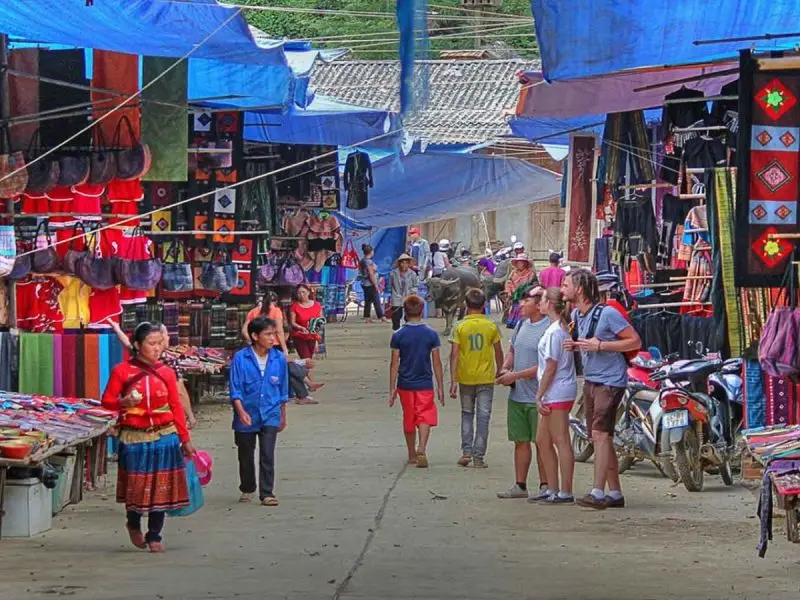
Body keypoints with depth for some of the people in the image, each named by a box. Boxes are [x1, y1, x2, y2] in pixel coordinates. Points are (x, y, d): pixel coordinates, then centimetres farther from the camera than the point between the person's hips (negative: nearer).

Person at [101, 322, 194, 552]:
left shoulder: (166, 373, 5)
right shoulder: (121, 371, -2)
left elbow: (176, 407, 7)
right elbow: (107, 401, 3)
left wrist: (185, 439, 7)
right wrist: (123, 402, -19)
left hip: (164, 436, 2)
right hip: (134, 437, -2)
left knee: (160, 488, 1)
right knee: (136, 487, 3)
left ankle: (154, 536, 13)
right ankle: (134, 524, 32)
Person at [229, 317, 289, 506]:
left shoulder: (279, 358, -2)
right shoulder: (241, 358, -10)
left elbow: (283, 390, 9)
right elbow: (235, 389, -9)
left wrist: (283, 416, 15)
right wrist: (241, 412, -22)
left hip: (269, 415, 1)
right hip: (246, 417, 0)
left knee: (267, 455, -9)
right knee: (246, 456, 14)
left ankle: (267, 493, -3)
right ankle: (247, 489, 33)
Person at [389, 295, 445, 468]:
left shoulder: (398, 335, -5)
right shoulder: (431, 334, -4)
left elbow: (394, 364, -3)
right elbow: (437, 363, -2)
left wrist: (392, 389, 2)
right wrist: (440, 387, 5)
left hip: (405, 384, 1)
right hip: (425, 384, -1)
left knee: (408, 420, 14)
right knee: (425, 418, -1)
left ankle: (412, 455, 23)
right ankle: (422, 449, -24)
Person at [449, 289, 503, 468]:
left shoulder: (460, 327, -5)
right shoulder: (491, 327, -4)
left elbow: (454, 355, -9)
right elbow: (498, 353, 4)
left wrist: (453, 381, -6)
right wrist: (499, 372, 21)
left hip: (466, 378, 0)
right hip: (486, 378, 0)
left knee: (467, 414, 15)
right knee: (483, 417, 4)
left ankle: (467, 452, 6)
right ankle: (478, 456, 2)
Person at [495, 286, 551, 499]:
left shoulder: (548, 328, -15)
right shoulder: (521, 325, 11)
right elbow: (512, 350, 26)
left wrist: (515, 376, -17)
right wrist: (505, 368, 5)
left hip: (538, 397, -8)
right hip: (517, 395, 8)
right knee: (521, 441, 11)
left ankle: (545, 486, 7)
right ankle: (520, 485, 17)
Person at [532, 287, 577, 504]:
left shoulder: (554, 332, -15)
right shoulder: (563, 328, 15)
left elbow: (551, 367, -17)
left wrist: (539, 395, -14)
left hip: (557, 392, -10)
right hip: (555, 394, 10)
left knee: (561, 442, -7)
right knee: (543, 440, 15)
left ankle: (566, 492, -6)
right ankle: (552, 489, 19)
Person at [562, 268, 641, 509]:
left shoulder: (607, 314, -15)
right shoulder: (576, 315, 9)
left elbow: (635, 341, -14)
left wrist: (600, 345, -21)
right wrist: (574, 345, 2)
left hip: (610, 381, -9)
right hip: (590, 380, 9)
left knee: (600, 434, -18)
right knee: (602, 438, 10)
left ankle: (598, 492, -24)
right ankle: (615, 493, 17)